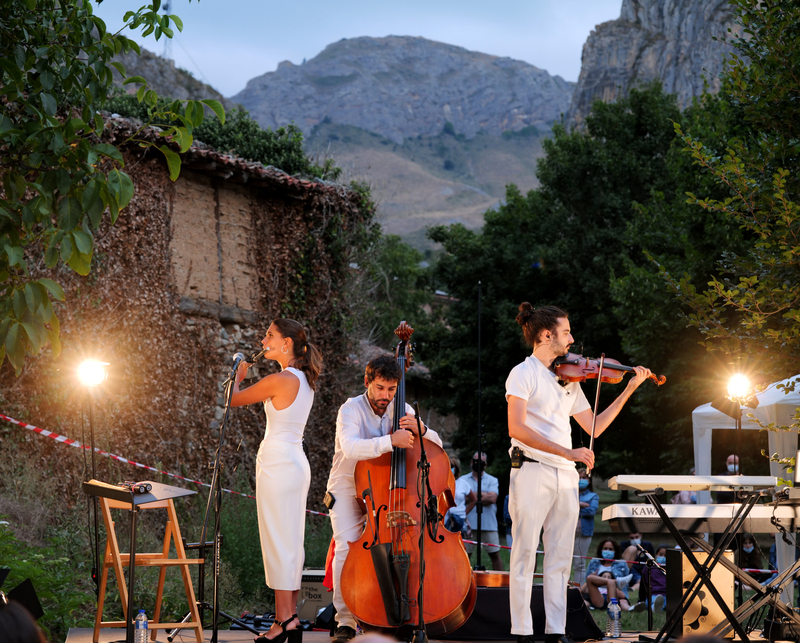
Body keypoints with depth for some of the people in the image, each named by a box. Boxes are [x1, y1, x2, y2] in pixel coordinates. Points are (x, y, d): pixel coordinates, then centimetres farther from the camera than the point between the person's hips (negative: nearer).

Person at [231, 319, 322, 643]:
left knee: (278, 542, -5)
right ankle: (291, 616, 16)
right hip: (296, 463, 9)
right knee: (291, 541, 11)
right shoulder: (305, 381, 9)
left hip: (278, 466, -9)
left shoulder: (279, 381, -17)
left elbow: (233, 399, -6)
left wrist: (238, 375, 13)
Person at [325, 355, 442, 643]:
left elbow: (437, 446, 0)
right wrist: (391, 441, -48)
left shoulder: (401, 410, 1)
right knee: (347, 547, -22)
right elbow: (350, 447, -35)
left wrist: (419, 430, -22)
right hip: (348, 490, -4)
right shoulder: (351, 409, -15)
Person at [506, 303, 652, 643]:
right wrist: (568, 452, -20)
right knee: (525, 554, -5)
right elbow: (517, 428, -16)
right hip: (532, 471, -7)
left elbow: (593, 427, 19)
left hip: (565, 475, 7)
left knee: (560, 558, 5)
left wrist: (629, 389, 15)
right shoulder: (523, 374, -4)